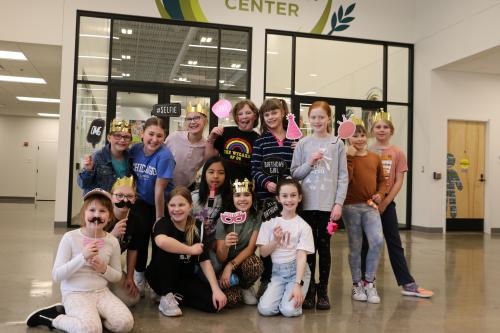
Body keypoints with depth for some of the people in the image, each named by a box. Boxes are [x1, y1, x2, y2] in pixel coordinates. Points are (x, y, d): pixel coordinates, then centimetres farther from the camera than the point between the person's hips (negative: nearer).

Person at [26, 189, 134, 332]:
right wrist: (82, 257, -23)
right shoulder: (70, 237, -10)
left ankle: (92, 316, 6)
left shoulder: (112, 241, -1)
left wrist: (104, 269, -11)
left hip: (101, 292, 4)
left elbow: (117, 276, 11)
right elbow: (57, 276, -12)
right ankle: (52, 318, -2)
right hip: (75, 293, -3)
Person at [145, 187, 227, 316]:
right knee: (167, 249, -32)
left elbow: (205, 261, -8)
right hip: (160, 277, -3)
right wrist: (191, 250, -30)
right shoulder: (163, 223, -17)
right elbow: (161, 241, -43)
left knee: (215, 301, -19)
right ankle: (166, 296, -14)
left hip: (185, 277, 4)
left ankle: (176, 296, 5)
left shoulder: (197, 226, -4)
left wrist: (216, 289, -20)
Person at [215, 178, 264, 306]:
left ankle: (245, 287, -1)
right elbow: (221, 259, -13)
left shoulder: (257, 218, -10)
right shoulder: (224, 219, -12)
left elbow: (250, 248, -12)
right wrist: (225, 246, -36)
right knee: (231, 299, -27)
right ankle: (235, 286, 11)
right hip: (225, 266, 0)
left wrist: (230, 266, -25)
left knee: (255, 263, -35)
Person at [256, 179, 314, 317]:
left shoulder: (303, 226, -5)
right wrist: (275, 241, -16)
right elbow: (263, 252, 3)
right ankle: (283, 293, 12)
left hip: (298, 270, -2)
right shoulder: (270, 222, 2)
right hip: (277, 271, 2)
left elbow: (302, 256, -11)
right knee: (265, 309, -18)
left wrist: (298, 284, -22)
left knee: (289, 310, -23)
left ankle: (297, 294, 10)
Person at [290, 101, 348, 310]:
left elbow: (343, 176, 0)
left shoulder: (337, 144, 2)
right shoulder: (303, 144, 4)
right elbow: (294, 174, 5)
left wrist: (338, 203, -6)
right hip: (307, 203, 1)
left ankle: (323, 291, 17)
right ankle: (309, 290, 19)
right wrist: (309, 163, -11)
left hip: (328, 204, -1)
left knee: (324, 246, 6)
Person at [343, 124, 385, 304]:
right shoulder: (346, 157, -2)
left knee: (378, 241, -13)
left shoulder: (375, 157, 10)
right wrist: (350, 157, -16)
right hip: (351, 206, -3)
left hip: (370, 206, 3)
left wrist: (380, 194, -2)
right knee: (355, 247, 6)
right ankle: (357, 284, 21)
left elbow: (381, 180, 17)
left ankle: (369, 282, 5)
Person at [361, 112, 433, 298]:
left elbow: (399, 182, -3)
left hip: (387, 202, 1)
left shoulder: (397, 153, 0)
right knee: (365, 243, 7)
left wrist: (385, 202, -9)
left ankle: (407, 284, 10)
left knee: (395, 243, 6)